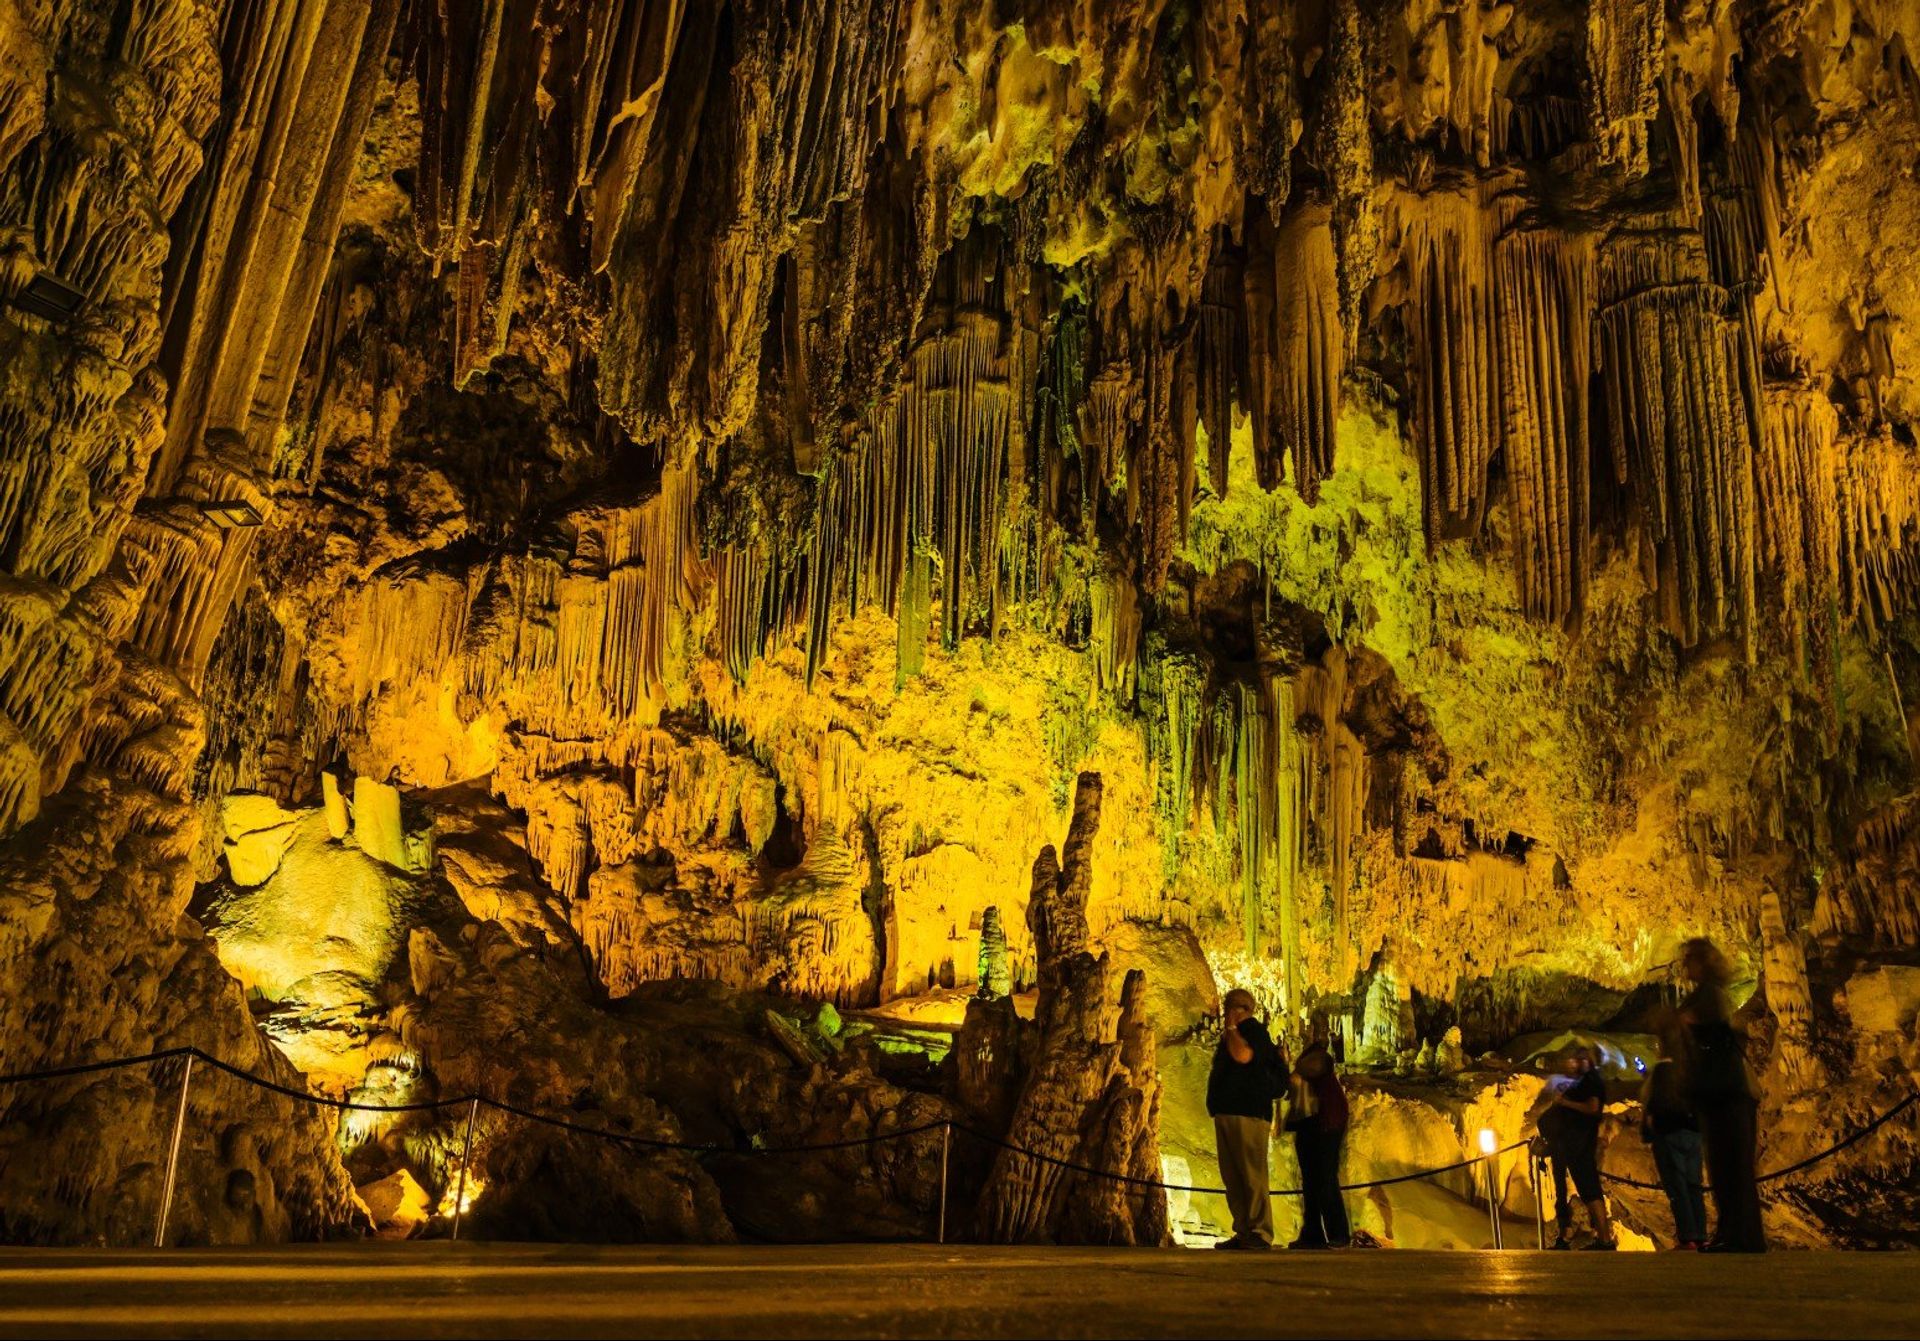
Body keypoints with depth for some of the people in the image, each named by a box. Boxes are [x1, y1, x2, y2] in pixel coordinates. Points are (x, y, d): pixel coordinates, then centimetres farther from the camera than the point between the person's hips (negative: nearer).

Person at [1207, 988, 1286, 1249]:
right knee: (1231, 1177, 8)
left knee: (1252, 1175, -11)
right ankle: (1243, 1232, 10)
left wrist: (1231, 1028, -12)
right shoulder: (1232, 1036, 25)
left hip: (1248, 1115, -10)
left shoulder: (1254, 1030, -3)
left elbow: (1243, 1056, -21)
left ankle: (1260, 1234, -12)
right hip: (1226, 1114, 10)